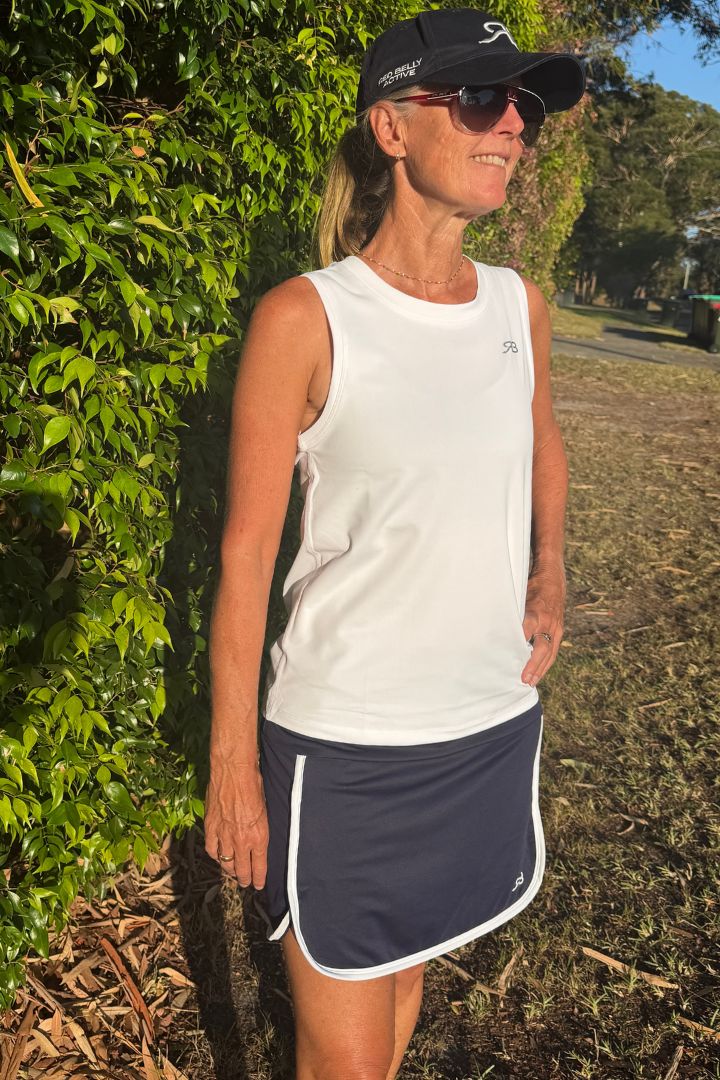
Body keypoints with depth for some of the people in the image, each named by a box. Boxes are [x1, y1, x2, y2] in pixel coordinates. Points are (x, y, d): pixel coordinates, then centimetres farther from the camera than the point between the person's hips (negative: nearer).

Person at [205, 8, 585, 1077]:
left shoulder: (520, 305, 2)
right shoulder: (303, 318, -14)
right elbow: (246, 549, -10)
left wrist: (549, 569, 5)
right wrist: (232, 765, -8)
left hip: (496, 721, 5)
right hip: (344, 746, -4)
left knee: (407, 966, 25)